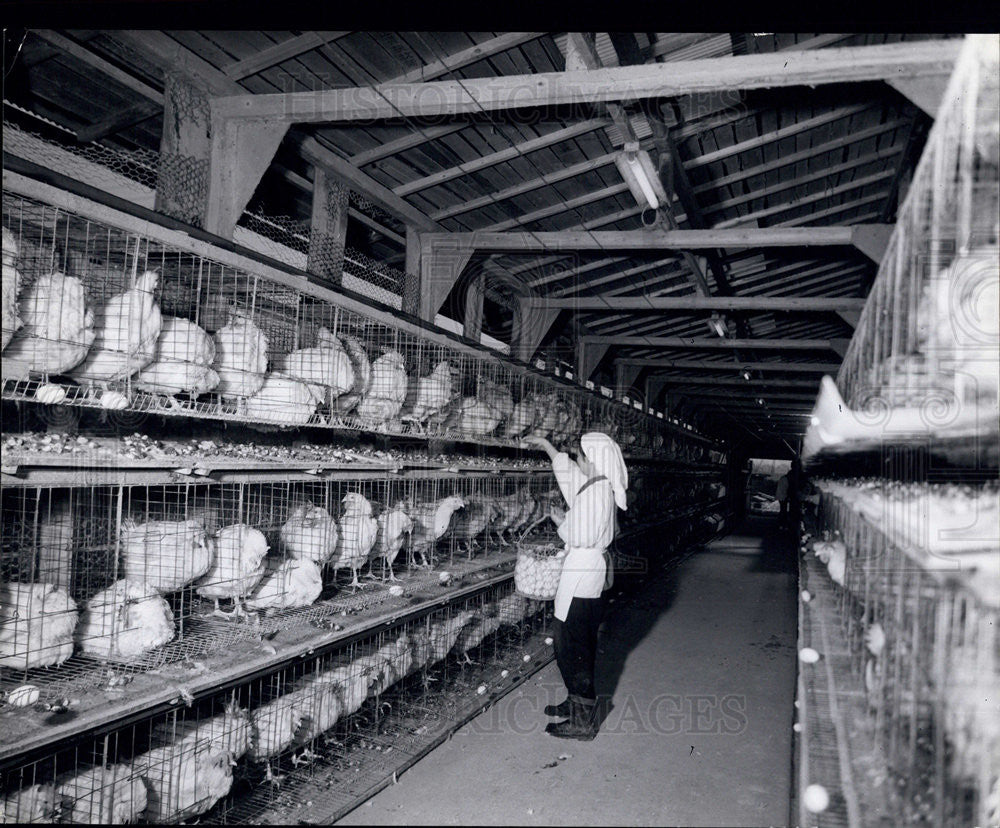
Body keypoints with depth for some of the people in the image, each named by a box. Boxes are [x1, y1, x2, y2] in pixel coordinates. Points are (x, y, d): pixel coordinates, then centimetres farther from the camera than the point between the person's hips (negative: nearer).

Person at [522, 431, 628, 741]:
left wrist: (562, 522, -4)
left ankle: (582, 722, 4)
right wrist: (546, 445, 32)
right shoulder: (601, 487, 9)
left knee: (571, 645, -3)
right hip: (593, 573, 10)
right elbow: (567, 471, 26)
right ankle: (579, 703, 33)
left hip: (581, 574, -10)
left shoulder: (595, 492, -20)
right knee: (582, 643, 20)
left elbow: (582, 538, -23)